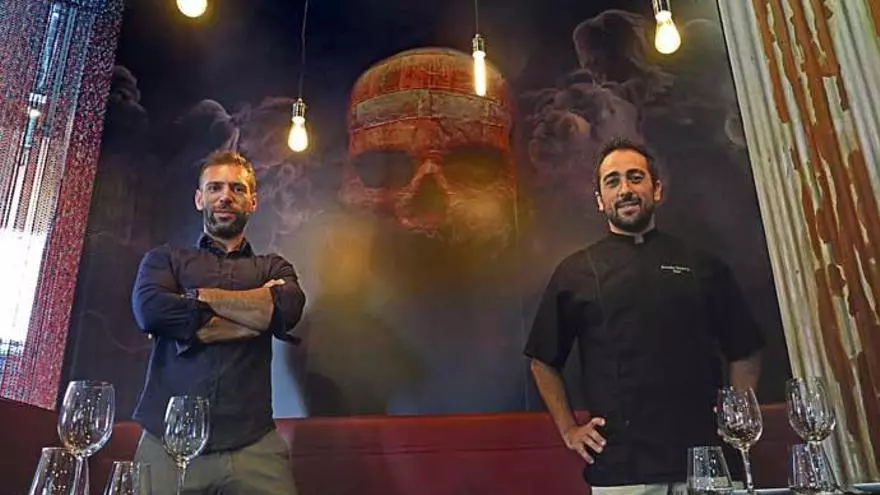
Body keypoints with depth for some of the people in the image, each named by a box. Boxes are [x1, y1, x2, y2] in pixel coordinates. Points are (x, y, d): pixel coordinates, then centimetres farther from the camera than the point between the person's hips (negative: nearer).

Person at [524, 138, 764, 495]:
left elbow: (745, 352, 15)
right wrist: (568, 430, 3)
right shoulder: (574, 274, 4)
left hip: (703, 461, 2)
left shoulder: (702, 266, 8)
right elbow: (543, 361, 11)